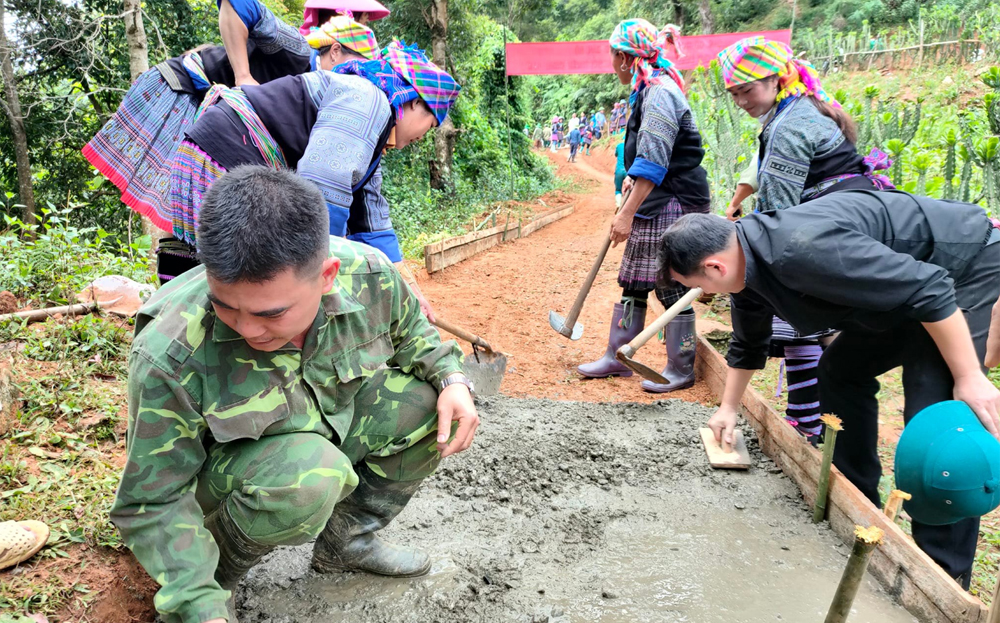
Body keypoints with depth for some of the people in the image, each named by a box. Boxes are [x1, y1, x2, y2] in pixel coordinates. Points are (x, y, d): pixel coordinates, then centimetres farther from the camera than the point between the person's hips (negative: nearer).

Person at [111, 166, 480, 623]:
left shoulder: (369, 275, -24)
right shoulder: (170, 358, -34)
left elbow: (409, 333, 2)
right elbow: (152, 503, -23)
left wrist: (452, 378, -16)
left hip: (331, 429, 5)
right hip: (224, 475, -5)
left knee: (427, 398, -13)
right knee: (308, 474, -37)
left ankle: (346, 539, 7)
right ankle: (217, 572, -3)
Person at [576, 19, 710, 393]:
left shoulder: (660, 92, -17)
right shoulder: (649, 89, 14)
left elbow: (653, 161, -24)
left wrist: (628, 213, -25)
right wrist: (633, 179, 28)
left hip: (672, 205, -10)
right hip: (655, 204, 10)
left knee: (671, 286, -1)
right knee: (633, 282, 13)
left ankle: (681, 371, 11)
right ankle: (617, 358, 23)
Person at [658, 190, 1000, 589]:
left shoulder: (803, 249, -36)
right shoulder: (745, 263, -3)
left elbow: (929, 289, -32)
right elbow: (747, 346, 17)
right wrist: (728, 409, 26)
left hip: (966, 264, -10)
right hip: (902, 275, 10)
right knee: (841, 371, 12)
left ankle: (944, 575, -7)